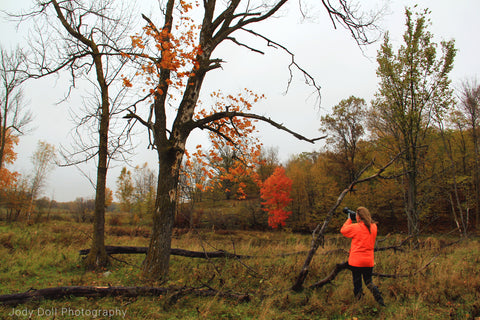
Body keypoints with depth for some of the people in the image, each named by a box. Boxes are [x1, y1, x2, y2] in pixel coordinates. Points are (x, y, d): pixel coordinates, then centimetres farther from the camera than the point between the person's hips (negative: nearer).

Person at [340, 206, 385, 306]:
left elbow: (343, 230, 0)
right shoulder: (373, 227, 0)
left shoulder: (356, 227, -15)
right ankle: (378, 297, -3)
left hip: (356, 261, -4)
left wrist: (349, 219, 9)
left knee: (357, 282, 10)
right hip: (369, 261, 5)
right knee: (368, 281, 17)